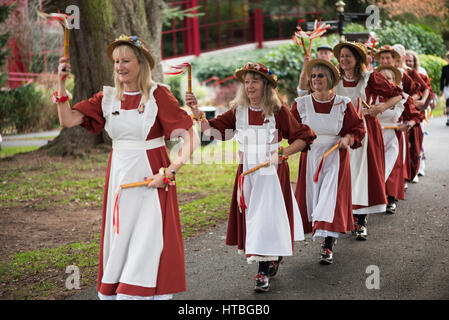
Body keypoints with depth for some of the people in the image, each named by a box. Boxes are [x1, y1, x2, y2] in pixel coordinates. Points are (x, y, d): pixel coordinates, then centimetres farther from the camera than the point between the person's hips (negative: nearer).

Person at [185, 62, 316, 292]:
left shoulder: (278, 111, -7)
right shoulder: (238, 112, 4)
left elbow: (303, 138, -4)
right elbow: (213, 130, -2)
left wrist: (281, 153, -16)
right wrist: (197, 112, -15)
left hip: (272, 172, -4)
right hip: (247, 173, 5)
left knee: (267, 218, -8)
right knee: (251, 217, 10)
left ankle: (263, 272, -2)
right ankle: (274, 257, 32)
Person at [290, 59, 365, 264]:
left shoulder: (343, 104, -2)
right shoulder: (301, 104, 0)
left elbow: (358, 128, 6)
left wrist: (348, 138, -14)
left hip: (335, 157, -2)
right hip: (310, 157, 2)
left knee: (331, 198, -13)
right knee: (313, 198, 7)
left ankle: (328, 247, -14)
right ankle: (332, 233, 31)